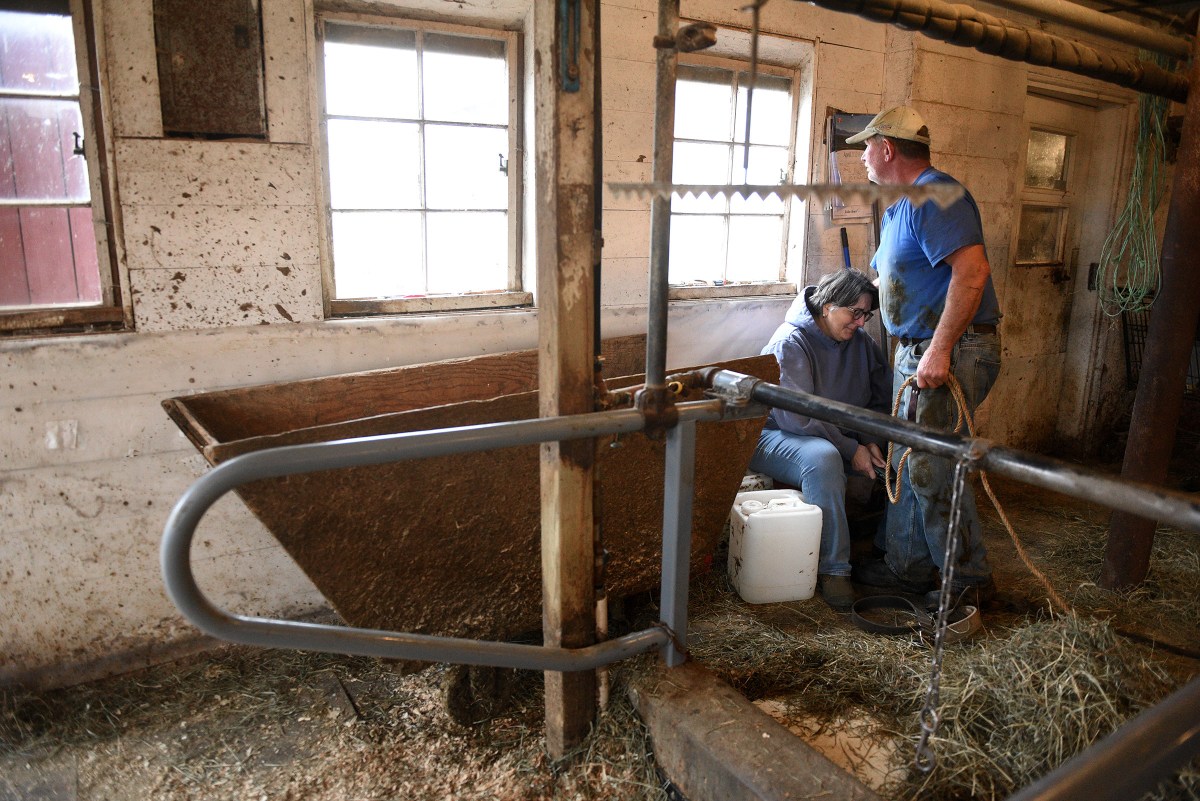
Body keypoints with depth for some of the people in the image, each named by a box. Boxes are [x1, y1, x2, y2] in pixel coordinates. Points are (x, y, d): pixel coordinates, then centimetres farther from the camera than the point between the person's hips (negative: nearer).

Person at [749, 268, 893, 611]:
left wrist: (869, 440, -11)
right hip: (774, 435, -7)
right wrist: (851, 450, -23)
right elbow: (796, 417, -24)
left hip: (837, 437, 7)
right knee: (822, 457, -38)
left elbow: (881, 398, 7)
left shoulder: (860, 342, 4)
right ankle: (833, 569, -32)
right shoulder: (790, 343, -18)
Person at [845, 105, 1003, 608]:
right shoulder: (900, 207, 18)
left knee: (933, 473, -4)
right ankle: (907, 567, 28)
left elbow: (973, 270, -27)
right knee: (908, 464, 15)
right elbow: (887, 278, 28)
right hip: (918, 353, 11)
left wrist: (939, 350, -28)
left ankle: (969, 582, 13)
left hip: (950, 356, -11)